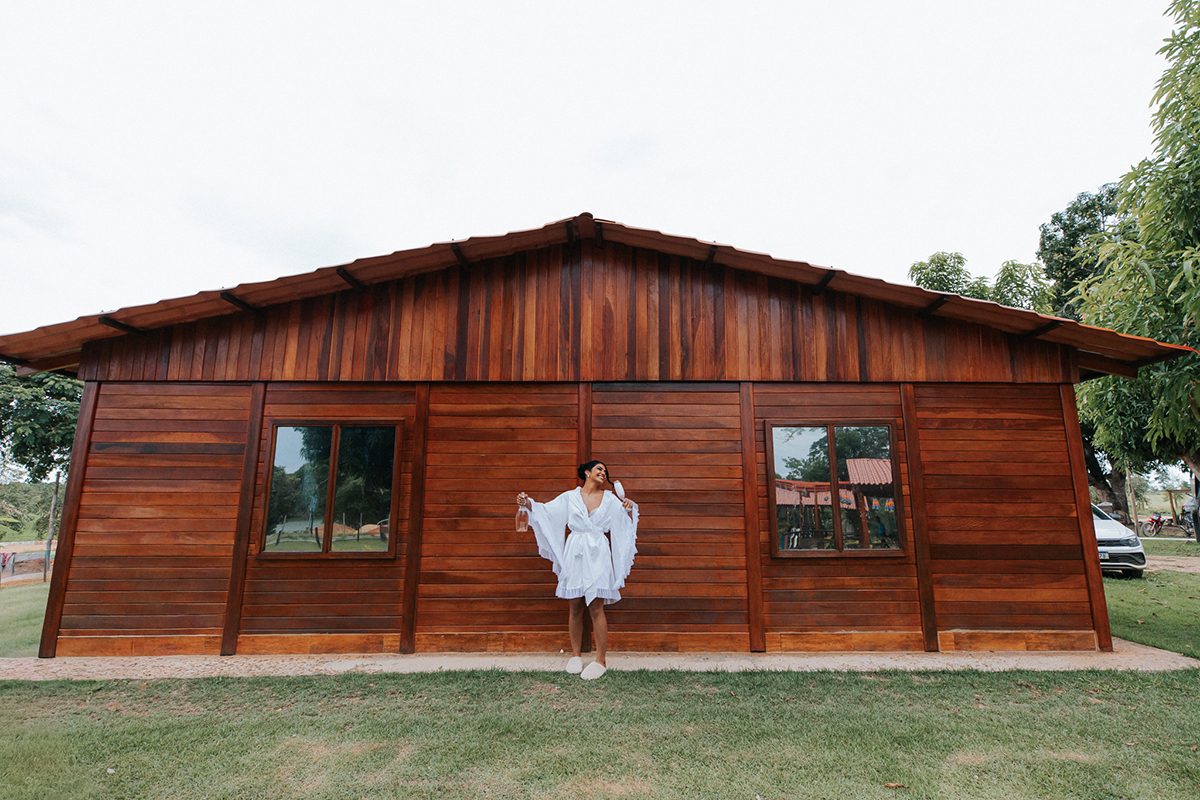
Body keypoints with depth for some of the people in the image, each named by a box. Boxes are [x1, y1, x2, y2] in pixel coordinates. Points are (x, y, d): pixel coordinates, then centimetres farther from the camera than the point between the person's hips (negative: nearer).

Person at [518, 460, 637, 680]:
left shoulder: (610, 499, 10)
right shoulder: (569, 497, 8)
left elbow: (627, 522, 9)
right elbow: (546, 511, 9)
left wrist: (629, 509, -11)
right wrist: (528, 504, -7)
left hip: (598, 556, 0)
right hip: (575, 554, 1)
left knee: (596, 608, -4)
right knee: (575, 607, 6)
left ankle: (601, 660, 5)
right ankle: (576, 655, 21)